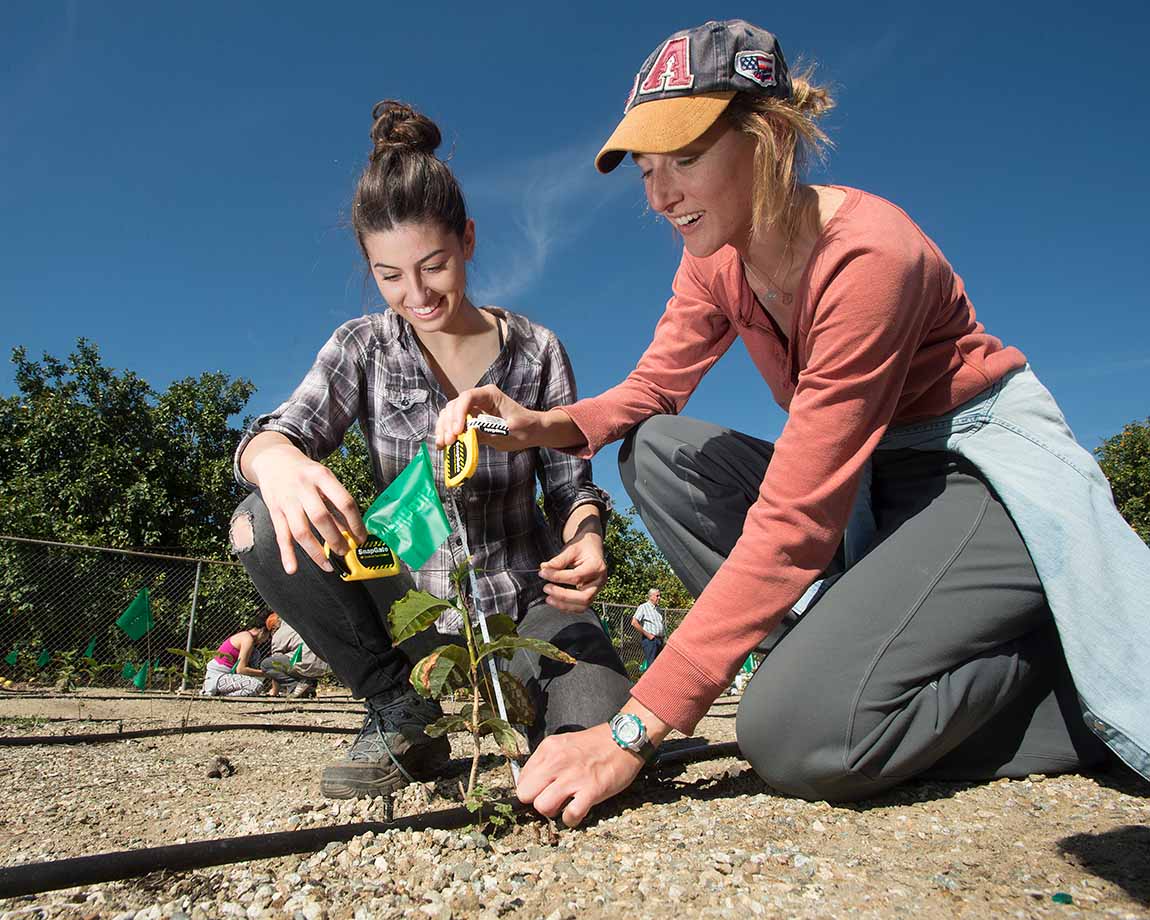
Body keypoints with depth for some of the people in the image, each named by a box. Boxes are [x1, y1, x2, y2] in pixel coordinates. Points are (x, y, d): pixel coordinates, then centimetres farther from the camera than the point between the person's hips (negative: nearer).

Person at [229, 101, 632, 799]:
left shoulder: (537, 351, -2)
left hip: (525, 598, -1)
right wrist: (276, 460, -41)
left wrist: (587, 539, -24)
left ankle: (516, 695, 10)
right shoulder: (362, 348, 0)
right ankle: (404, 715, -6)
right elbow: (283, 433, -15)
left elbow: (570, 483, 0)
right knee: (262, 526, -23)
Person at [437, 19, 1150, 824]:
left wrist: (635, 729, -30)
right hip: (869, 483, 8)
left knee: (795, 733, -27)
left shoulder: (868, 253, -26)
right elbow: (649, 393, 1)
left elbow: (792, 523, -30)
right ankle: (856, 652, -7)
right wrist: (540, 425, -23)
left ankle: (1081, 684, -3)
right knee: (655, 452, -9)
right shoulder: (718, 256, -2)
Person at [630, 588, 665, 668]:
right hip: (649, 640, -7)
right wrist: (647, 634, -14)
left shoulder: (658, 609, 18)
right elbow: (634, 623, -14)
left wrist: (662, 637, 13)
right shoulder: (643, 607, -5)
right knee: (650, 664, -10)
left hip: (659, 640, 7)